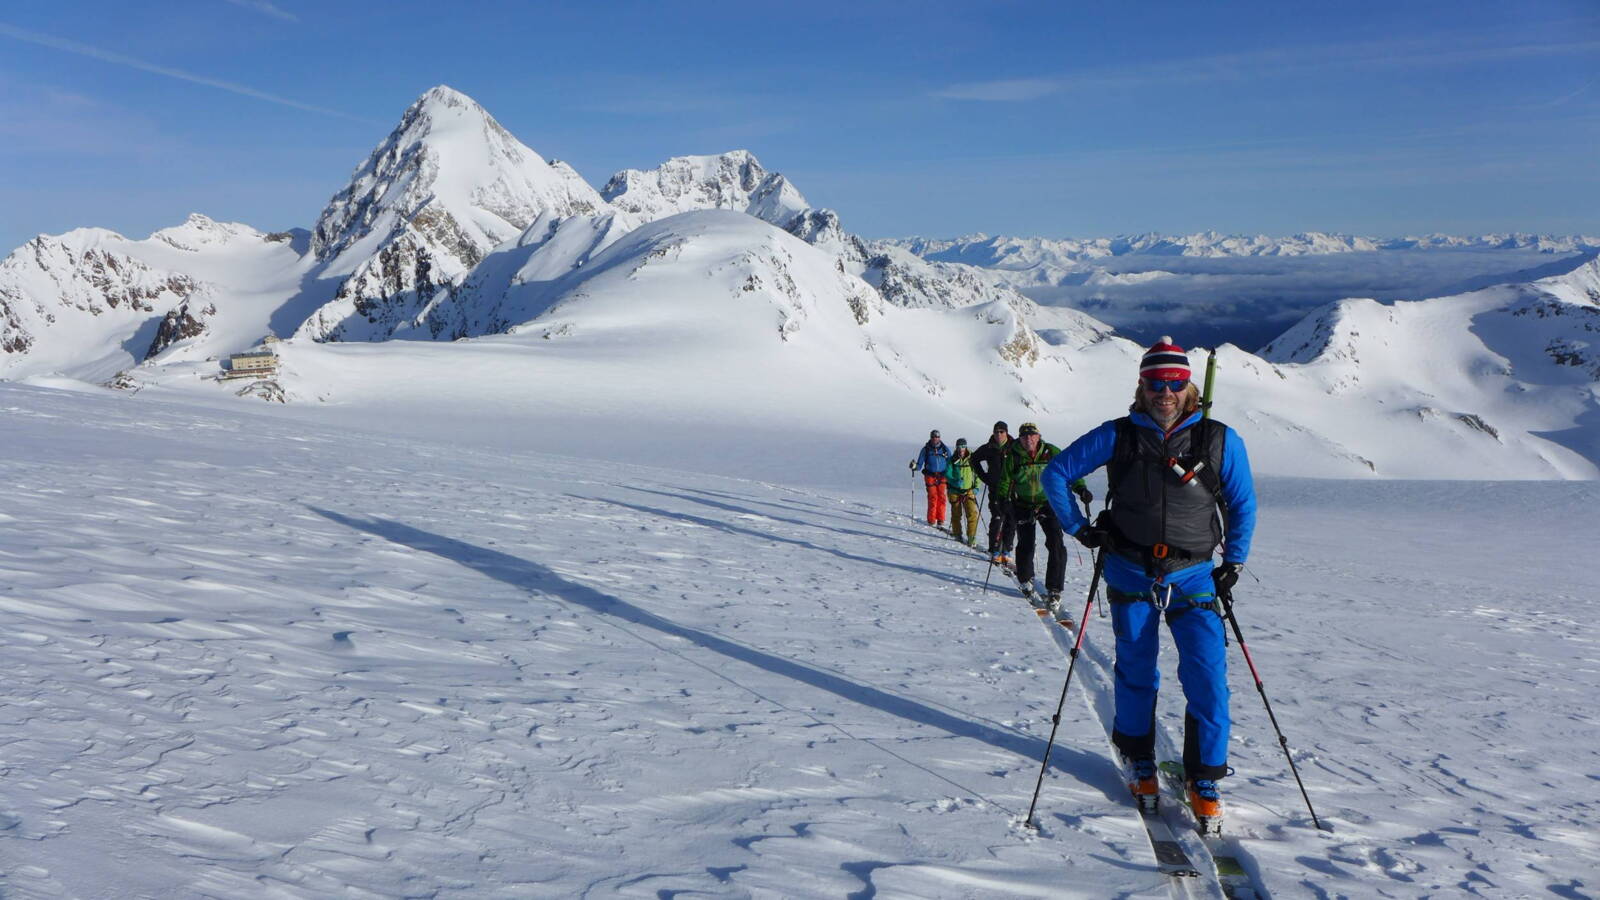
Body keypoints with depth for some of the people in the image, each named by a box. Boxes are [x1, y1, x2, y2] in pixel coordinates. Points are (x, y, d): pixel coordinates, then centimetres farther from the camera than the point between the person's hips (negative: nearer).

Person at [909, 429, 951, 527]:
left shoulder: (945, 449, 8)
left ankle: (940, 521, 0)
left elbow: (950, 464, 14)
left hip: (942, 476, 1)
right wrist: (915, 466, -17)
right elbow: (920, 464, 4)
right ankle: (931, 521, 2)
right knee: (932, 498, -6)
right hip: (930, 476, -1)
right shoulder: (926, 449, 4)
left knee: (941, 497, -6)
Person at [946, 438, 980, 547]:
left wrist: (976, 487, -1)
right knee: (956, 514, 12)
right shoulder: (952, 460, -1)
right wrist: (955, 482, -23)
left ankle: (972, 538, -11)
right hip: (955, 491, 1)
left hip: (969, 491, -1)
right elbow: (947, 474, -5)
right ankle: (957, 533, 34)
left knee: (973, 513, -14)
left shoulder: (972, 459, -1)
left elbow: (978, 474, 8)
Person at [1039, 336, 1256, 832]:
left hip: (1192, 578, 0)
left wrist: (1233, 562, 5)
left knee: (1207, 676, -9)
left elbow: (1242, 503, 12)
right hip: (1130, 576, 0)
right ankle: (1140, 763, 31)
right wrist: (1080, 528, 2)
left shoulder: (1220, 441, -1)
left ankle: (1205, 781, 7)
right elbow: (1055, 472, 6)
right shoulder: (1118, 436, -3)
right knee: (1136, 673, 10)